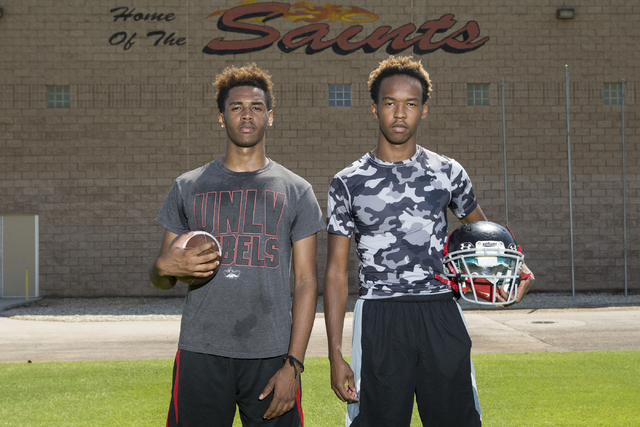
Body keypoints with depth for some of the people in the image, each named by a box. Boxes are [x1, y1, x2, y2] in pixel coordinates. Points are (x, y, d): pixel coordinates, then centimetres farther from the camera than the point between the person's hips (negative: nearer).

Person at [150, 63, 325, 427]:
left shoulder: (297, 191, 6)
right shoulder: (188, 187, 10)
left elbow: (306, 282, 2)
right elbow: (161, 280, 14)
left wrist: (294, 363, -6)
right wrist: (164, 267, -11)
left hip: (271, 356, -1)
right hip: (200, 355, 1)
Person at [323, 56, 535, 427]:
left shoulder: (448, 172, 7)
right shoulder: (348, 183, 3)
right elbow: (337, 271, 3)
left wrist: (518, 269, 1)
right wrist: (335, 355, -3)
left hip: (442, 316, 1)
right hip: (379, 319, -1)